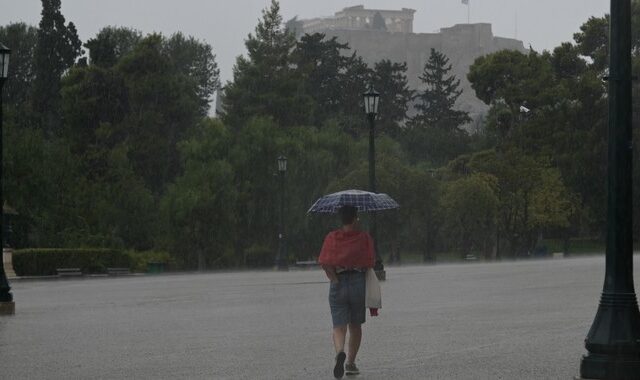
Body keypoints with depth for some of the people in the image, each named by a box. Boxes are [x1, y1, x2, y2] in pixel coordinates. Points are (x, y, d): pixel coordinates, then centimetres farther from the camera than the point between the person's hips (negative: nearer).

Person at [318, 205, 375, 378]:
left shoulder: (332, 237, 2)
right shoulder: (364, 237, 1)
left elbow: (324, 263, -8)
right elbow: (370, 263, -5)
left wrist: (335, 280, -4)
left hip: (337, 285, 0)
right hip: (359, 283, 0)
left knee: (339, 327, -2)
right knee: (355, 326, 18)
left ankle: (340, 352, -32)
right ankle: (351, 363, 22)